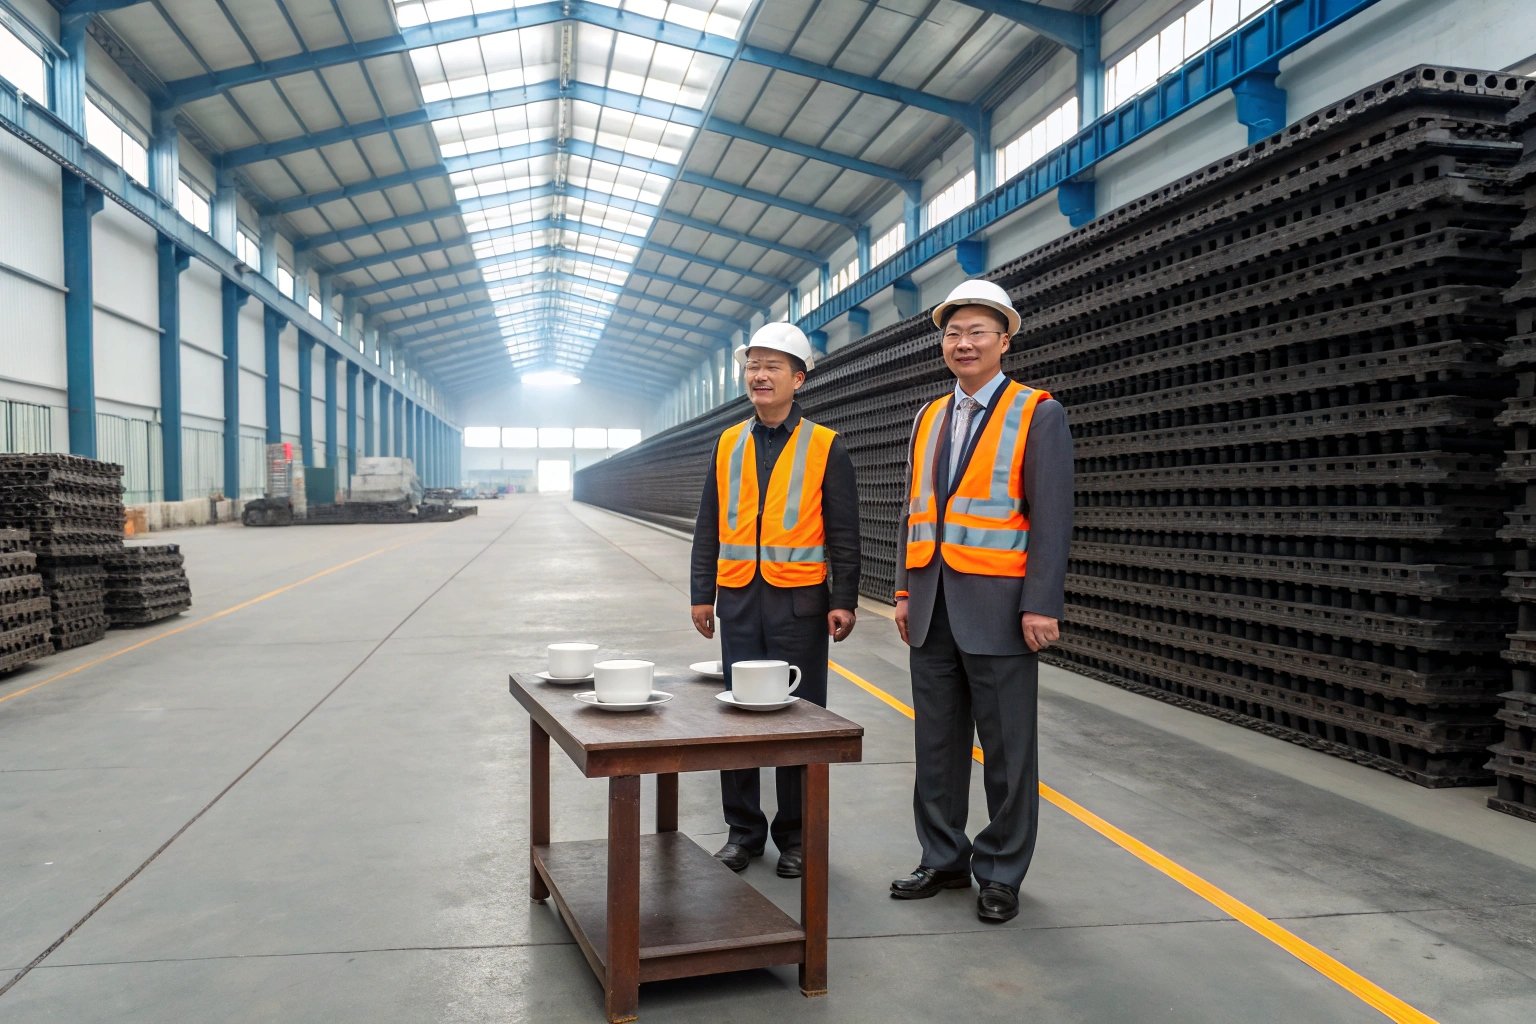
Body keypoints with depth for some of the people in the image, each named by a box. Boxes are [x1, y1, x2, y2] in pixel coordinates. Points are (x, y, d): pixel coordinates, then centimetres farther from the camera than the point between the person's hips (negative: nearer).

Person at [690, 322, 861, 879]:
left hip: (800, 601, -3)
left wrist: (844, 601, -6)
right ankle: (743, 828, 23)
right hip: (738, 599, 3)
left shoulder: (825, 447, 0)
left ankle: (796, 835, 19)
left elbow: (843, 533, -1)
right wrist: (702, 594, 6)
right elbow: (709, 527, 10)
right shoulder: (728, 444, 9)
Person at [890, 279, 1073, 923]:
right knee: (937, 744, 13)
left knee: (1007, 750, 5)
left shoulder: (1038, 415, -4)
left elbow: (1052, 517, -9)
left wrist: (1041, 606, -15)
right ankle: (944, 860, 27)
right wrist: (906, 591, 10)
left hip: (997, 609, -5)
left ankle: (1001, 874, 19)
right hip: (933, 608, 6)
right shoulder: (928, 419, 13)